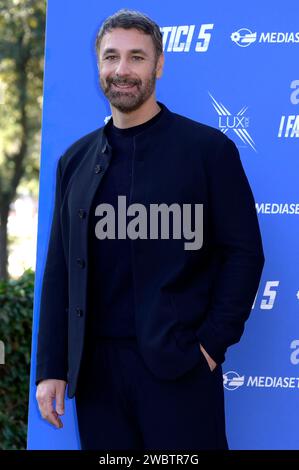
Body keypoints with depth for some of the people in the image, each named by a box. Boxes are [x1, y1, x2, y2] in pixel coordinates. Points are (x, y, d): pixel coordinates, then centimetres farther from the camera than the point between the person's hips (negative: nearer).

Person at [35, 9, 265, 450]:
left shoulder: (208, 148, 0)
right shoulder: (75, 160, 12)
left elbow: (244, 253, -2)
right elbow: (60, 269, 12)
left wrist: (212, 343, -10)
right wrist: (50, 368, 7)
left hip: (178, 367, -4)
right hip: (96, 368, 4)